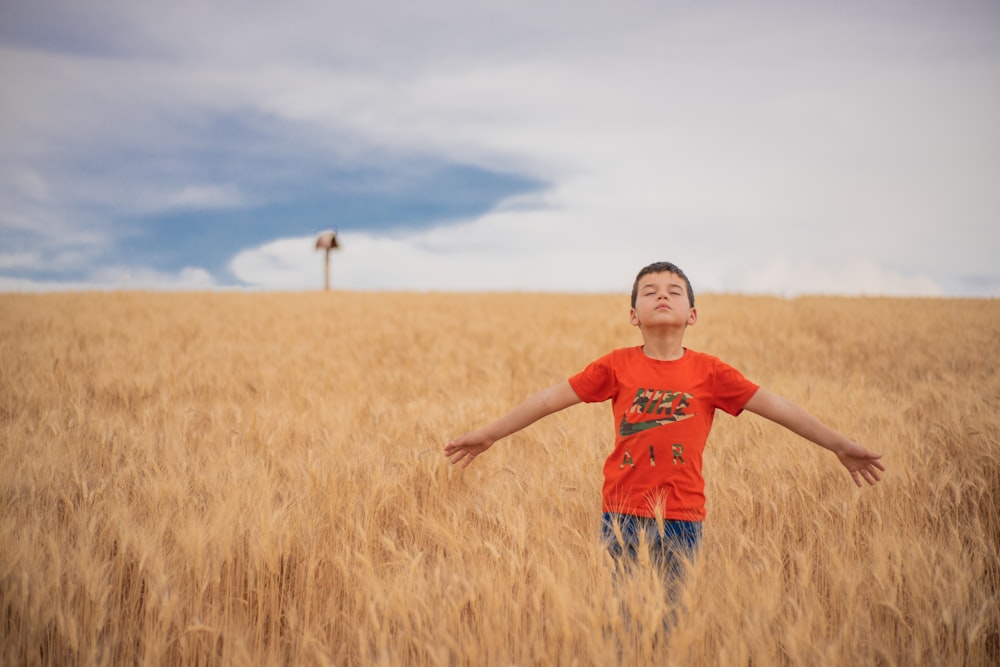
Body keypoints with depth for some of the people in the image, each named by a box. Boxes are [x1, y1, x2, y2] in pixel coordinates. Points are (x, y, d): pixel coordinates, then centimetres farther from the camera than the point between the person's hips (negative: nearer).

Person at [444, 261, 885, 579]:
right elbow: (551, 398, 2)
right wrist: (488, 435, 2)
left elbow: (776, 406, 0)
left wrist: (841, 446, -2)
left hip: (682, 519, 0)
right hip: (622, 515, 0)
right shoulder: (617, 366, 1)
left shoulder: (709, 372, 0)